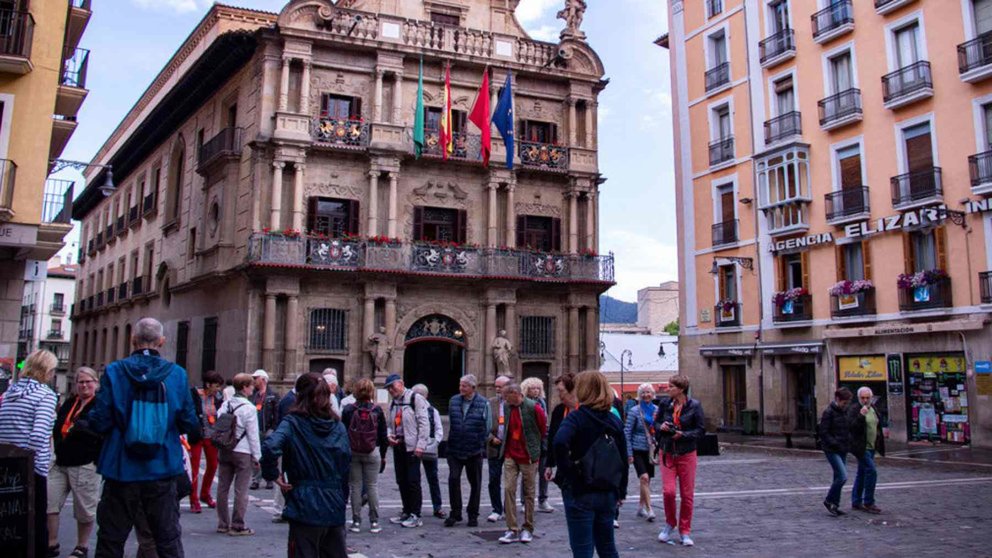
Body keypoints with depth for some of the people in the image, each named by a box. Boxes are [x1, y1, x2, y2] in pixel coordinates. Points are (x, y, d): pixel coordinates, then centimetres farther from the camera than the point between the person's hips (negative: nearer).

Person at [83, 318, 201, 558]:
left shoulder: (114, 371, -8)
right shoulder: (177, 374, -5)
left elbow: (100, 422, -10)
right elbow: (189, 424, -3)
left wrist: (84, 423, 12)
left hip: (121, 470, -1)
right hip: (163, 471, 1)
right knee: (169, 539, 13)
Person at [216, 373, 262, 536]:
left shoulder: (225, 405, 5)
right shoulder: (249, 408, -12)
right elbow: (253, 435, -11)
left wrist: (221, 445, 14)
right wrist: (256, 456, -4)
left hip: (225, 450, 6)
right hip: (243, 452, -6)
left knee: (223, 487, 12)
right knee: (241, 490, 0)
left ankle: (223, 524, 21)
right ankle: (237, 526, 2)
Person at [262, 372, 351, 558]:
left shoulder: (293, 423, -6)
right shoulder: (338, 426, 6)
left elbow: (270, 448, -24)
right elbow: (346, 466, 7)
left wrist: (273, 474, -9)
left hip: (305, 508, -4)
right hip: (335, 508, 4)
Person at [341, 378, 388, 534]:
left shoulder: (348, 410, -5)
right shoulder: (377, 410, -3)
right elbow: (383, 435, 1)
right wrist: (383, 456, 11)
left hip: (352, 453, 0)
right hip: (372, 453, 0)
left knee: (355, 487, 7)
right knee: (372, 486, 6)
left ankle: (356, 522, 9)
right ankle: (374, 522, 8)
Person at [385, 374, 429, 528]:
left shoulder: (415, 398, -8)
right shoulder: (393, 403, 15)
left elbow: (424, 423, -12)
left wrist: (420, 445, -17)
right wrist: (389, 435, 2)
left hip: (412, 446, -7)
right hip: (397, 446, 8)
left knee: (413, 481, -5)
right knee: (401, 481, 12)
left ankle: (415, 515, 1)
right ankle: (406, 511, 22)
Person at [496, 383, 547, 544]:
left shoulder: (533, 408, -13)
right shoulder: (505, 407, 2)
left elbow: (544, 429, -1)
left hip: (528, 457, -4)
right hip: (510, 456, 4)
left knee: (529, 492, 6)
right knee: (508, 489, -5)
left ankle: (528, 529, 18)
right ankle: (513, 530, 2)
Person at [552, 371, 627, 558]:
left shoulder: (576, 417, -11)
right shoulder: (615, 420, 6)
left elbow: (559, 443, -31)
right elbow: (623, 460, 9)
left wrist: (568, 471, -18)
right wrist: (621, 492, 16)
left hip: (580, 492, -5)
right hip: (608, 493, 6)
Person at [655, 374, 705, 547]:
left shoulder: (694, 406, -8)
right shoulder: (666, 404, 1)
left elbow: (701, 430, -6)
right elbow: (656, 424, 12)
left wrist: (683, 434, -19)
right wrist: (661, 426, -10)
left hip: (687, 454, -2)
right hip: (667, 453, 2)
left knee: (687, 495, 5)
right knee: (668, 491, -8)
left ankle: (685, 532, 20)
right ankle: (670, 524, 19)